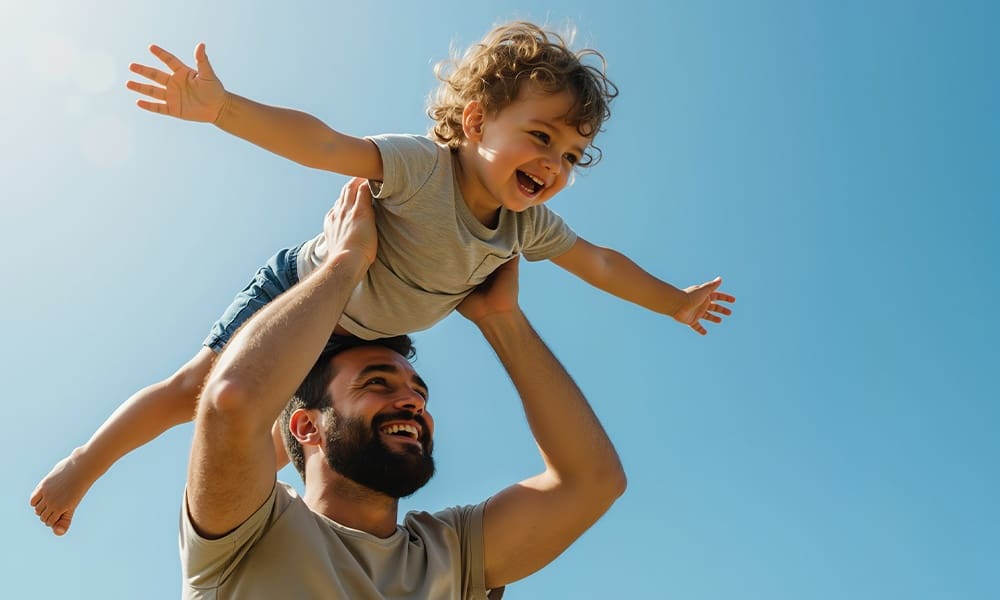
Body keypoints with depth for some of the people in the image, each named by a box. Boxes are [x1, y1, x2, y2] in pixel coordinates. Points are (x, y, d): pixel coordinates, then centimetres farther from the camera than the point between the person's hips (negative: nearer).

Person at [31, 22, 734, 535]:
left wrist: (676, 302, 9)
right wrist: (225, 108, -63)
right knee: (197, 391, -7)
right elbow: (326, 145, -48)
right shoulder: (423, 166, -37)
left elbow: (600, 262, -2)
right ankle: (82, 466, 16)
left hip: (368, 337, 6)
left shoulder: (529, 224, -16)